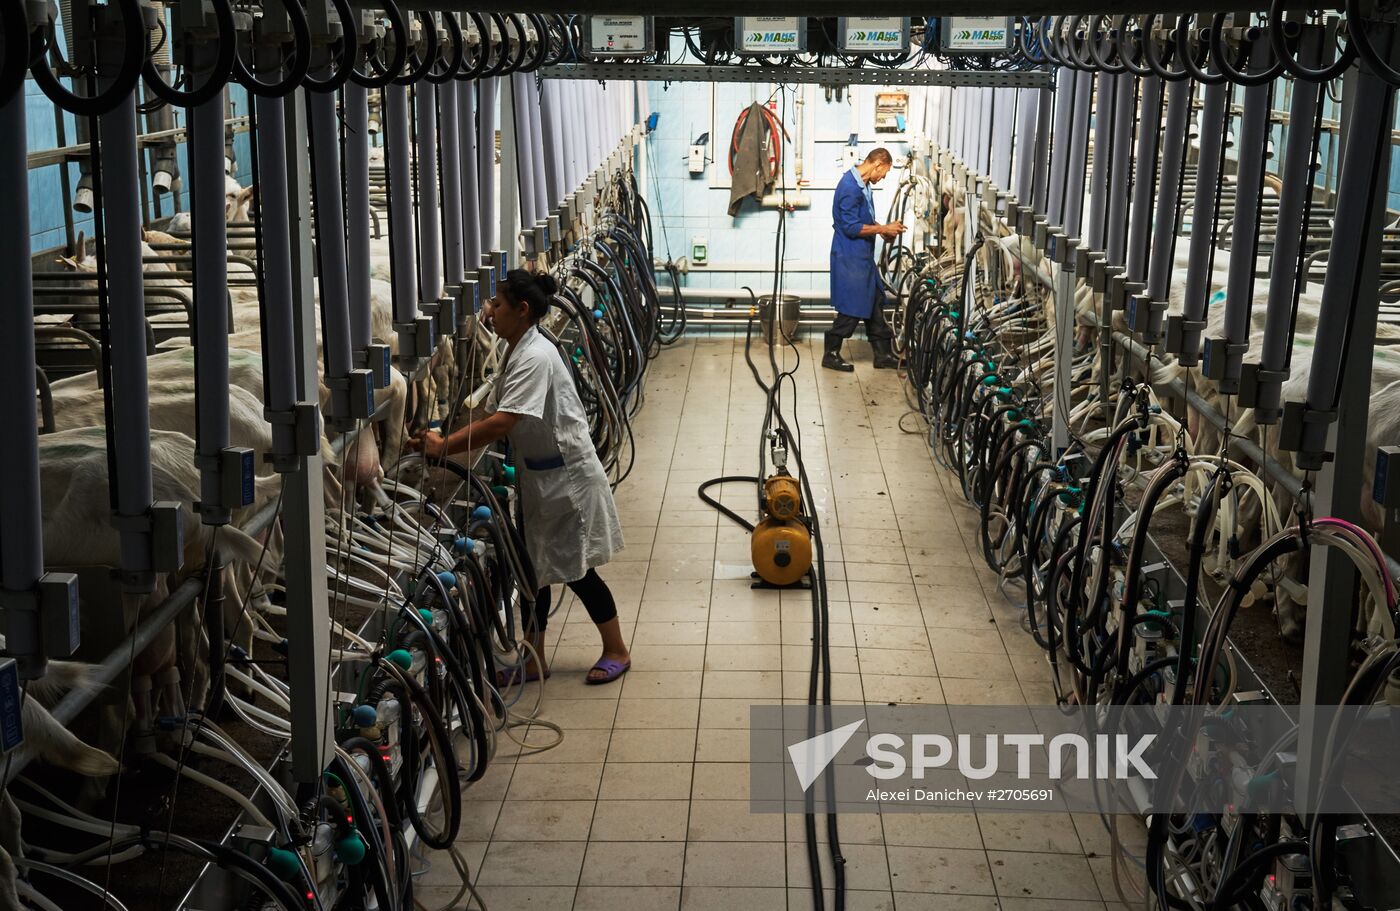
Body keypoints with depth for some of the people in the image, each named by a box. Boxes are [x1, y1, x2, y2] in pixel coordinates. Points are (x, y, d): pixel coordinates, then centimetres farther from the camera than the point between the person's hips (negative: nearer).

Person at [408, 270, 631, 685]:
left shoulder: (535, 356, -24)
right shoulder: (516, 353, 7)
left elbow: (501, 423, -32)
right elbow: (492, 417, 6)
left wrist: (444, 447, -30)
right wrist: (442, 439, -6)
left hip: (566, 475, -9)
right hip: (537, 475, 9)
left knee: (573, 568, 2)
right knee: (536, 566, 12)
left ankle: (617, 651, 19)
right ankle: (534, 659, 23)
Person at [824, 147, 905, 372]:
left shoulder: (863, 184, 10)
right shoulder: (850, 187, -21)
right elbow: (851, 227, -23)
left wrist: (881, 229, 7)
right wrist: (883, 229, -16)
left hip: (863, 257, 10)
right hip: (850, 258, -10)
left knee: (875, 305, 13)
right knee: (851, 310, -4)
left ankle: (882, 354, 21)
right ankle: (831, 355, 8)